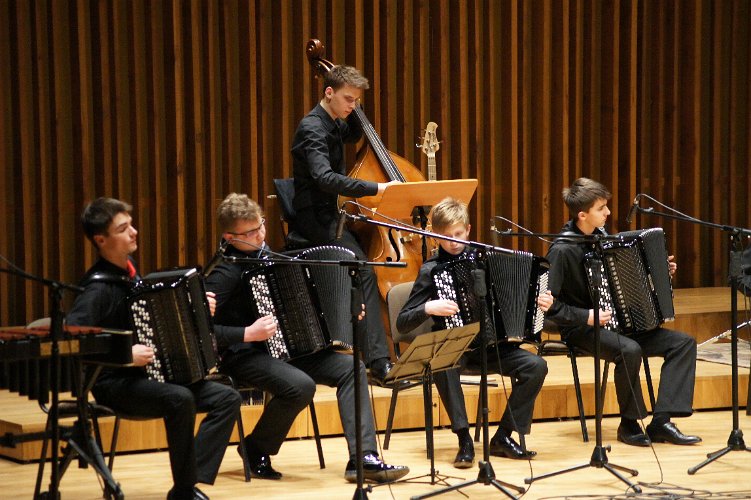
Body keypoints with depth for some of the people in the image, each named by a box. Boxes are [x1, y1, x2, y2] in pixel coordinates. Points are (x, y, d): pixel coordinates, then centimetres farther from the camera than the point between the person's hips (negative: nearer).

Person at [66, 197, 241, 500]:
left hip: (147, 376, 9)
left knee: (227, 398, -4)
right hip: (115, 384, -9)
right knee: (180, 400, -35)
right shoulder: (98, 287, -17)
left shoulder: (129, 270, 10)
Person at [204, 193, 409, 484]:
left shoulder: (262, 253, 11)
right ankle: (256, 450, -7)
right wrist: (248, 334, -27)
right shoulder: (225, 271, -15)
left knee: (351, 367, -11)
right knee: (301, 386, -33)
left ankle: (364, 459, -17)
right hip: (243, 356, -8)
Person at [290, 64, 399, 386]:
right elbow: (324, 178, -34)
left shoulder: (333, 124, 11)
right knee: (365, 270, -29)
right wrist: (375, 188, -41)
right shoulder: (313, 129, -18)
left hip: (330, 214, 10)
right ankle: (379, 363, -35)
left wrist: (351, 114, 14)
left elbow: (355, 135, 36)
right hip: (314, 217, -10)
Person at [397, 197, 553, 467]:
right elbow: (402, 322, -5)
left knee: (536, 365, -20)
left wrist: (539, 302, 0)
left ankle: (503, 436, -8)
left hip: (489, 344, 4)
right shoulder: (431, 270, -1)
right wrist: (429, 308, -23)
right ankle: (464, 439, -27)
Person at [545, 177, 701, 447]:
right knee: (629, 350, -37)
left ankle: (661, 421, -13)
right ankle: (629, 424, -15)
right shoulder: (562, 250, -17)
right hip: (582, 330, -8)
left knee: (683, 343, -7)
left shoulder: (600, 236, 7)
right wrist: (586, 317, -26)